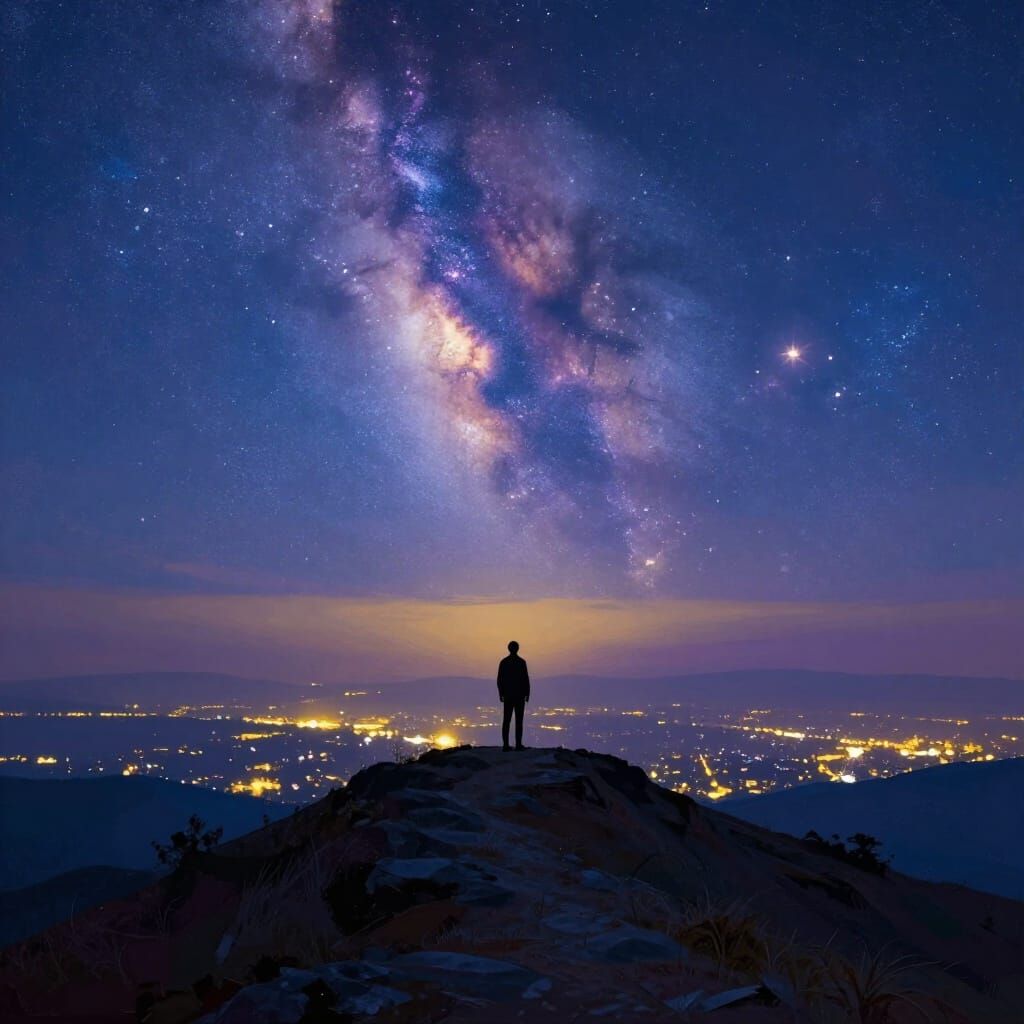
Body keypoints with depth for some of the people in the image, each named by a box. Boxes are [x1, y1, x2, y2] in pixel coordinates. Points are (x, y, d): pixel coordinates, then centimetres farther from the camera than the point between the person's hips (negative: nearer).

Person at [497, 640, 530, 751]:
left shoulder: (503, 662, 2)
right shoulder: (521, 662, -9)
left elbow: (500, 679, 1)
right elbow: (525, 679, -11)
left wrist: (501, 694, 10)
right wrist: (527, 694, -1)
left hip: (508, 694, 3)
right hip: (519, 694, -3)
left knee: (506, 720, 4)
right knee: (518, 720, -1)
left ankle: (505, 745, 1)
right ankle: (518, 744, -4)